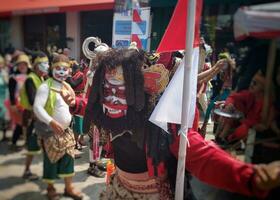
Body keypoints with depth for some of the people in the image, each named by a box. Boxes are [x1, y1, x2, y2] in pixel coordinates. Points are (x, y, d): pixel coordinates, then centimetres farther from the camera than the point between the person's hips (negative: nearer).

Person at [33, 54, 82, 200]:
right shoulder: (45, 86, -13)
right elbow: (37, 107, -23)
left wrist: (68, 119, 11)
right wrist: (52, 122, -31)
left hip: (66, 130, 6)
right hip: (50, 131, -6)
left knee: (68, 158, 10)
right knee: (51, 161, 5)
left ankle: (69, 187, 23)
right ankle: (50, 188, 25)